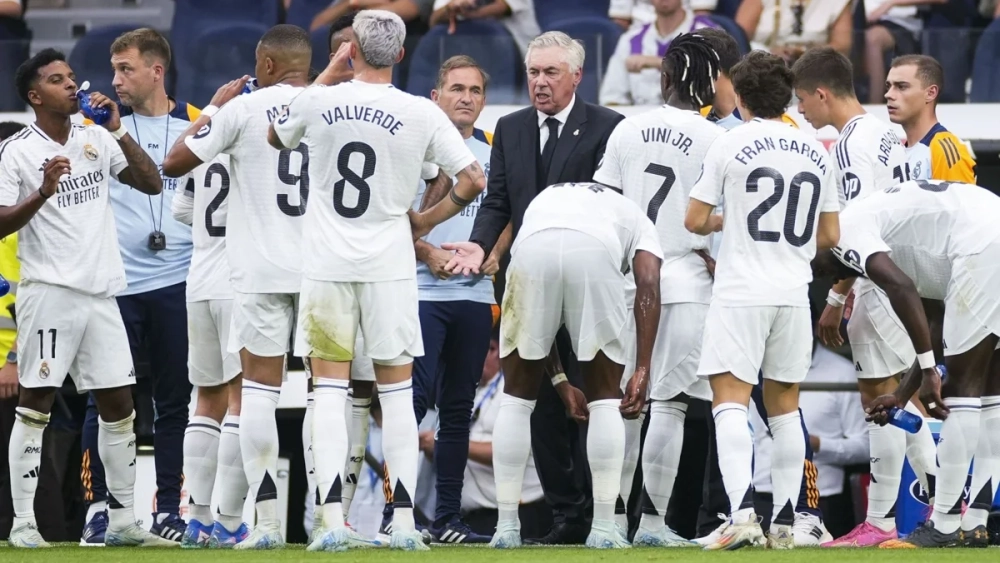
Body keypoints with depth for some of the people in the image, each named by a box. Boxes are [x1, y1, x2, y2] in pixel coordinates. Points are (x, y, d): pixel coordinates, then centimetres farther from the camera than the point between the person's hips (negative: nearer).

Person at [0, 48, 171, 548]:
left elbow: (152, 184, 8)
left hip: (101, 294, 6)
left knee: (118, 405, 7)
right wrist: (42, 193, -23)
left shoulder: (97, 140, 11)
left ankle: (122, 521, 14)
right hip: (49, 293, -6)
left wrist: (119, 132, -1)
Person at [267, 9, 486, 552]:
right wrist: (426, 221, 13)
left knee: (329, 391, 3)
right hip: (390, 267, 0)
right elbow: (473, 180, -1)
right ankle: (404, 522, 4)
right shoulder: (421, 115, -6)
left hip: (327, 265, 0)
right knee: (397, 393, 8)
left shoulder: (317, 102, -4)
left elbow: (275, 138, 18)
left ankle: (333, 521, -7)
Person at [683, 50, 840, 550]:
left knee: (730, 398, -10)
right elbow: (829, 236, 14)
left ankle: (742, 512, -27)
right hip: (793, 294, 5)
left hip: (740, 291, -5)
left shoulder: (731, 145, -5)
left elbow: (694, 221, -2)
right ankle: (784, 522, 12)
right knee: (784, 403, 14)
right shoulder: (815, 152, 9)